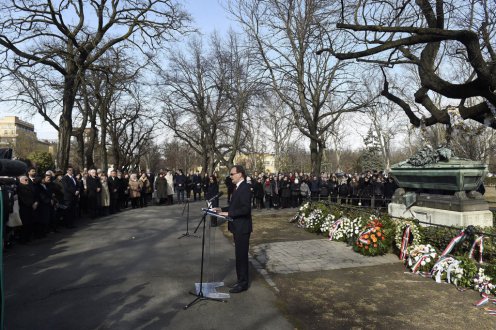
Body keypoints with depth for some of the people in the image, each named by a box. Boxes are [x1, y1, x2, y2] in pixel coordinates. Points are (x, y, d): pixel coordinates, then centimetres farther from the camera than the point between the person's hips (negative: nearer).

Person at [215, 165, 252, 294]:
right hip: (238, 227, 10)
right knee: (240, 255, 17)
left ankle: (243, 283, 12)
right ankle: (242, 280, 29)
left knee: (241, 255, 0)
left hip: (242, 227, -10)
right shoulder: (239, 187, 12)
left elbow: (245, 209, -26)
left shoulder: (244, 188, -19)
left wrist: (228, 213, -23)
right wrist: (222, 209, 7)